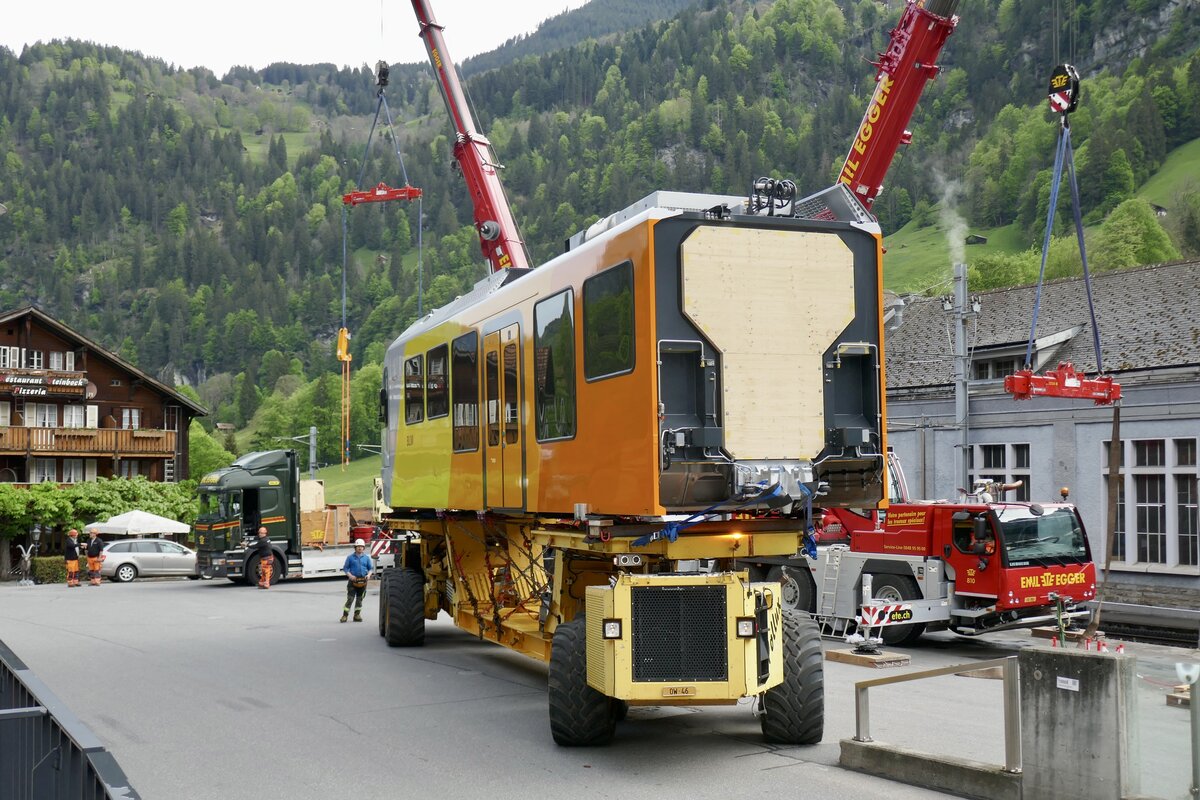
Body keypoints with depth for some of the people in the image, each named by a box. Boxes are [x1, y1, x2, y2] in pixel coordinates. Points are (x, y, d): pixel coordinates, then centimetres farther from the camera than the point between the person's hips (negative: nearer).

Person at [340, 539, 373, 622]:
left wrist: (369, 574, -7)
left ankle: (357, 615, 17)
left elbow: (371, 568, 12)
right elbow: (345, 568, 3)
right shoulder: (350, 557, 2)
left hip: (363, 580, 3)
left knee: (360, 599, 9)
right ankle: (345, 615, -4)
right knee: (350, 598, -8)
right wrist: (350, 575, -12)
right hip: (353, 580, -3)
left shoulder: (366, 558, 8)